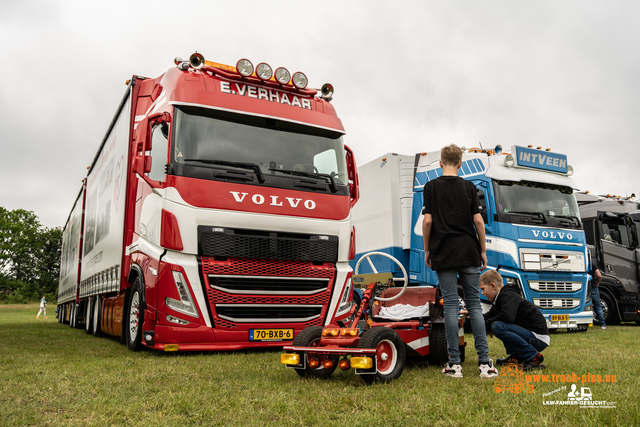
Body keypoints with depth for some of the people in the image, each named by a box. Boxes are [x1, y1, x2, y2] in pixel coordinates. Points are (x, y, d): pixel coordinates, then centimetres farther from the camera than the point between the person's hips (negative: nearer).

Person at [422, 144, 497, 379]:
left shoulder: (431, 186, 0)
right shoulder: (469, 186, 4)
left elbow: (428, 221, -6)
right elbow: (478, 221, 0)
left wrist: (427, 250, 4)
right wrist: (483, 250, 8)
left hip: (443, 254, -1)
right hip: (468, 253, 1)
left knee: (450, 304, 1)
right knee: (474, 303, 7)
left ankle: (454, 363, 3)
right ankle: (484, 362, 3)